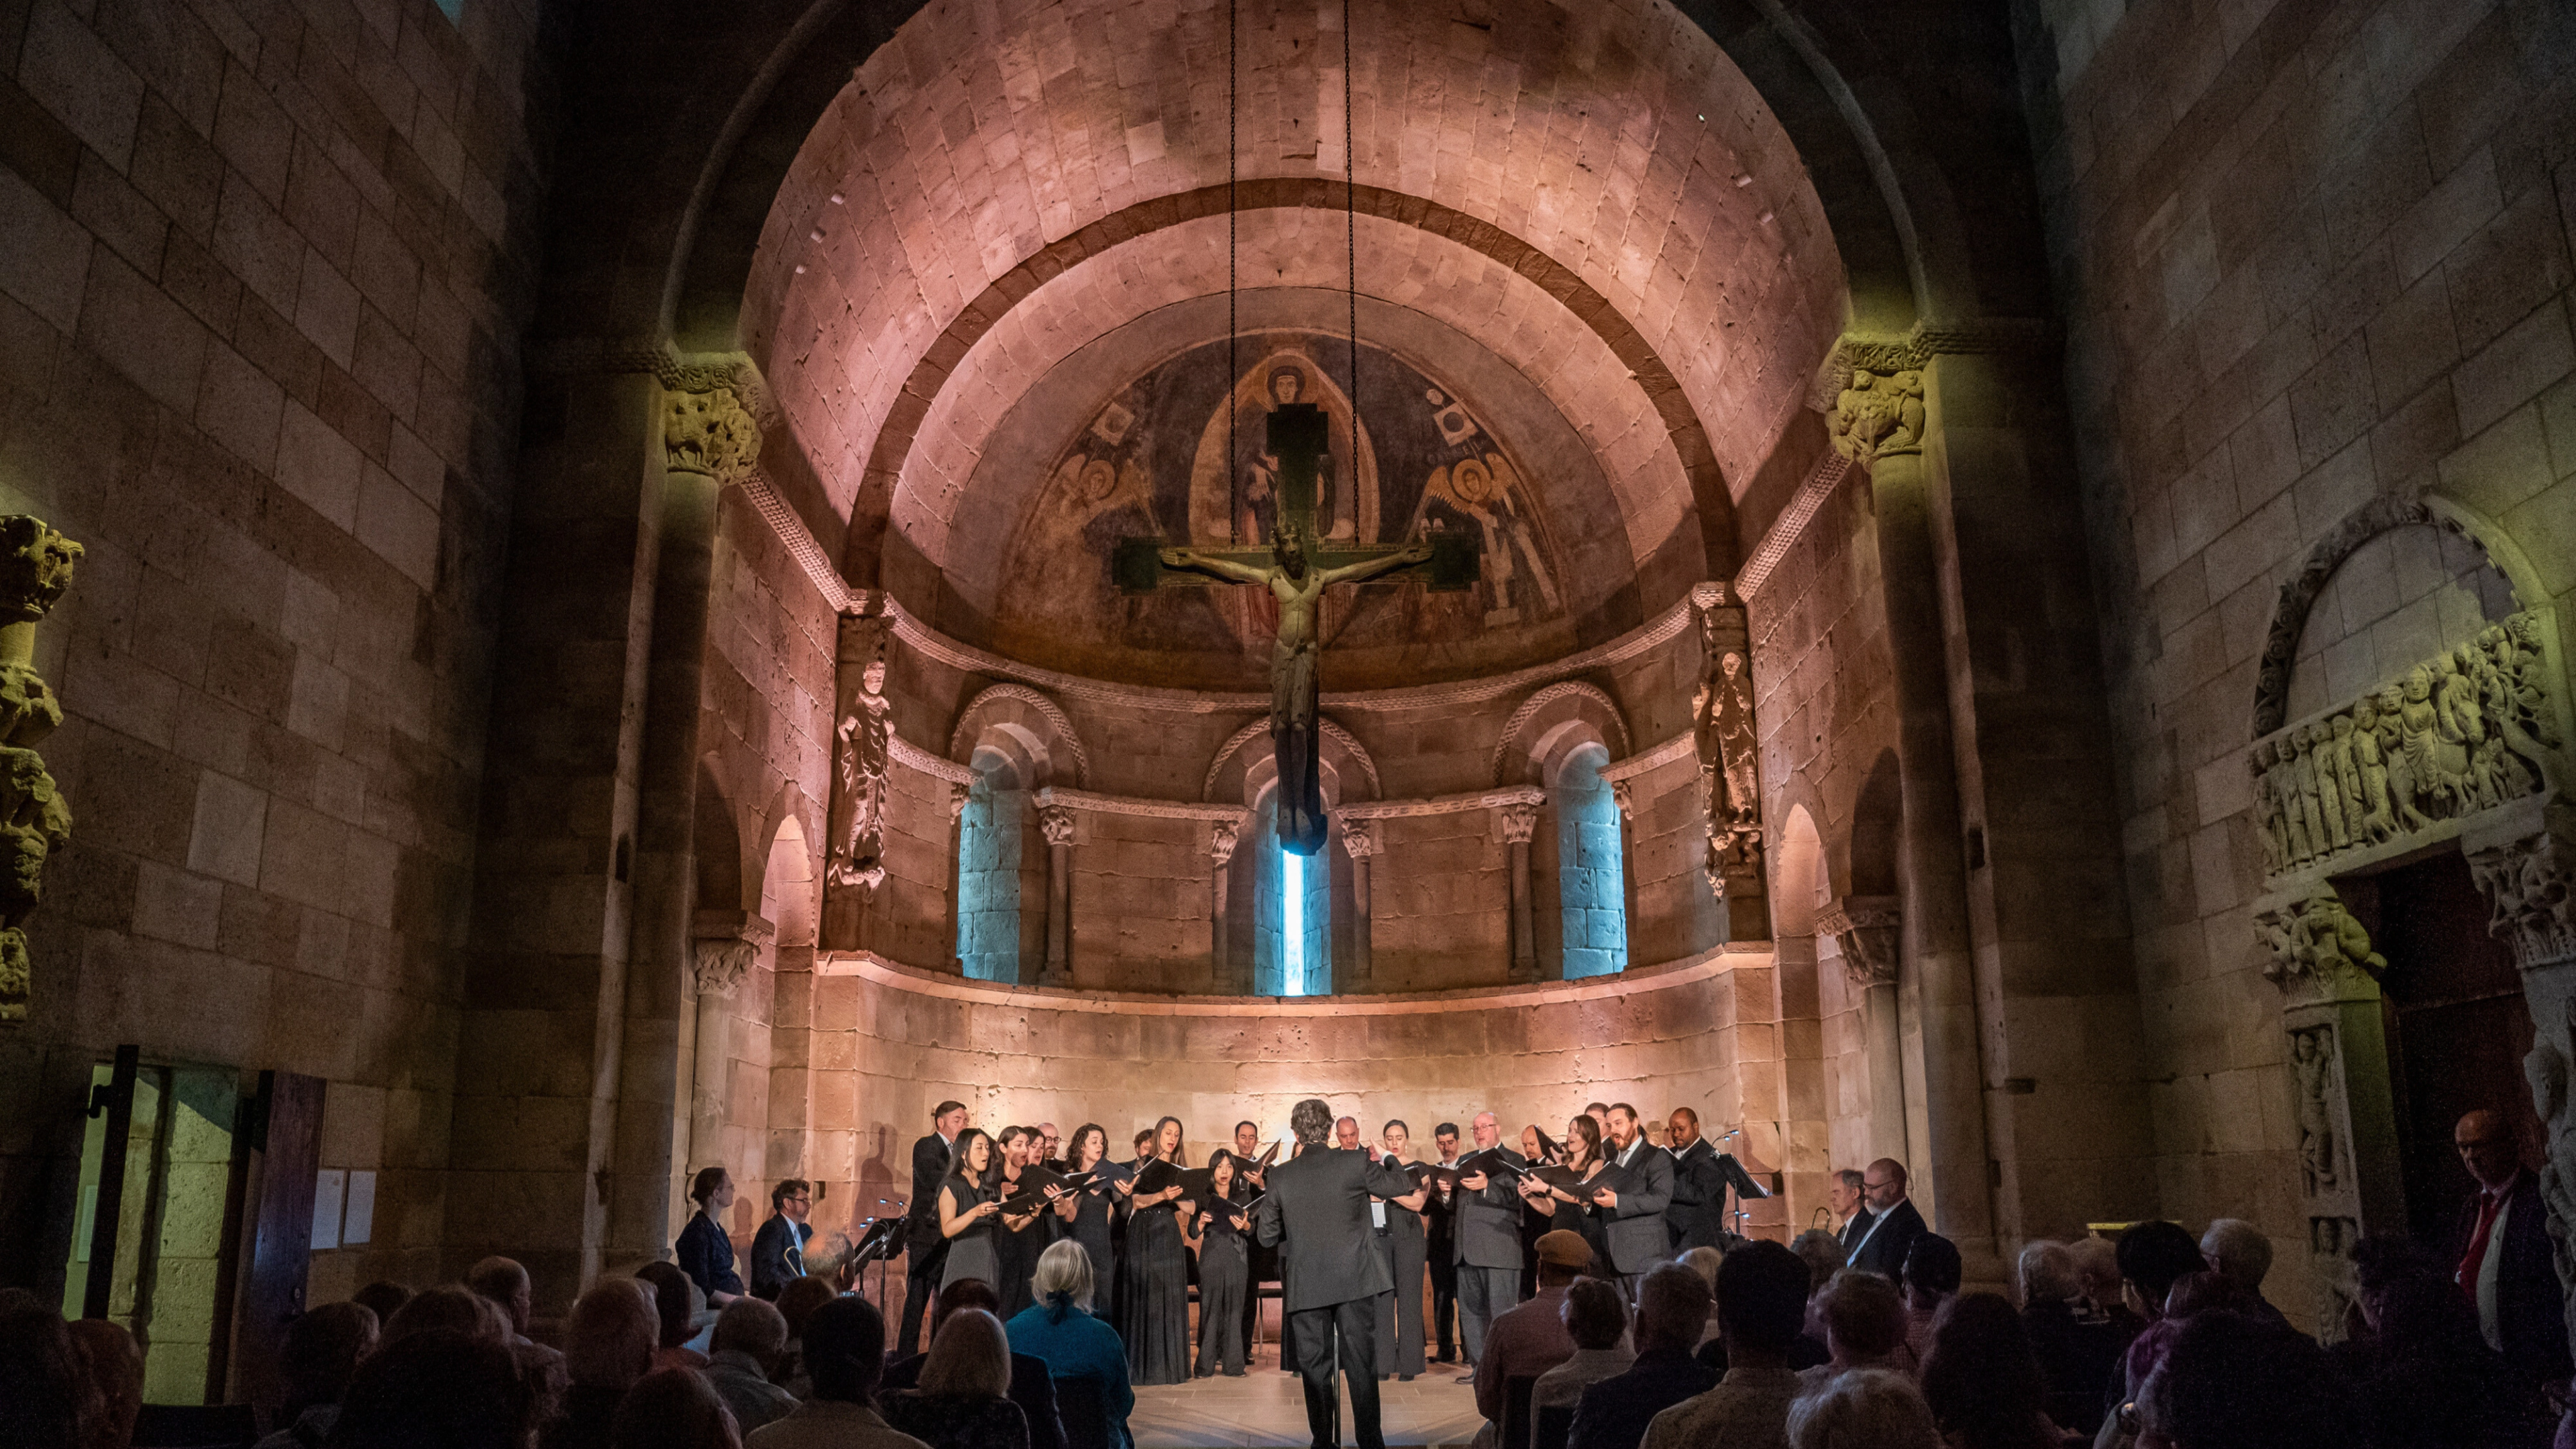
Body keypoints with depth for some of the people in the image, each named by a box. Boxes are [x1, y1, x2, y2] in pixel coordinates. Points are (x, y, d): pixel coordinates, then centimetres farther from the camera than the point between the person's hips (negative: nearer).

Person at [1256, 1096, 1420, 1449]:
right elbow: (1403, 1186, 5)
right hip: (1355, 1280, 0)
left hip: (1306, 1285, 0)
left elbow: (1267, 1233, 3)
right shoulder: (1356, 1163, -7)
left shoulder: (1280, 1176, -4)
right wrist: (1381, 1163, 23)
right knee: (1361, 1363, 6)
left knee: (1314, 1366, 9)